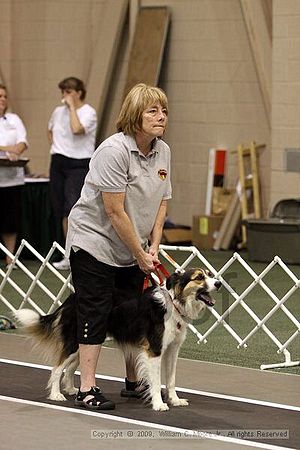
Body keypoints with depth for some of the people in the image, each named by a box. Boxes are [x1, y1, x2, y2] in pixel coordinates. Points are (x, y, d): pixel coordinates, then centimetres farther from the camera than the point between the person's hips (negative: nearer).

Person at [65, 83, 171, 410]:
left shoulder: (162, 151, 2)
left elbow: (161, 202, 8)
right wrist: (140, 254, -16)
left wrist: (152, 248, -3)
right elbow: (115, 211, -22)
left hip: (133, 248, 7)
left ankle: (133, 383, 20)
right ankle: (86, 390, -5)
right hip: (93, 242, -7)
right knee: (96, 313, -8)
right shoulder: (114, 150, -23)